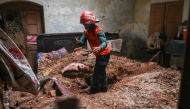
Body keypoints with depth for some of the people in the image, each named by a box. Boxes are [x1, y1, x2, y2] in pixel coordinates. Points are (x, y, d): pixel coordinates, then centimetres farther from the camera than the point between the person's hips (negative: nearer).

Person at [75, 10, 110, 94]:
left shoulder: (98, 31, -26)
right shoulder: (86, 31, -1)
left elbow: (105, 42, -36)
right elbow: (82, 41, -12)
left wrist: (99, 48, -57)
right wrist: (78, 41, -35)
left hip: (104, 54, -9)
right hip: (99, 54, 9)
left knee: (97, 73, -3)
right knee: (101, 71, 20)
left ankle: (93, 91, 12)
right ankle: (103, 88, 36)